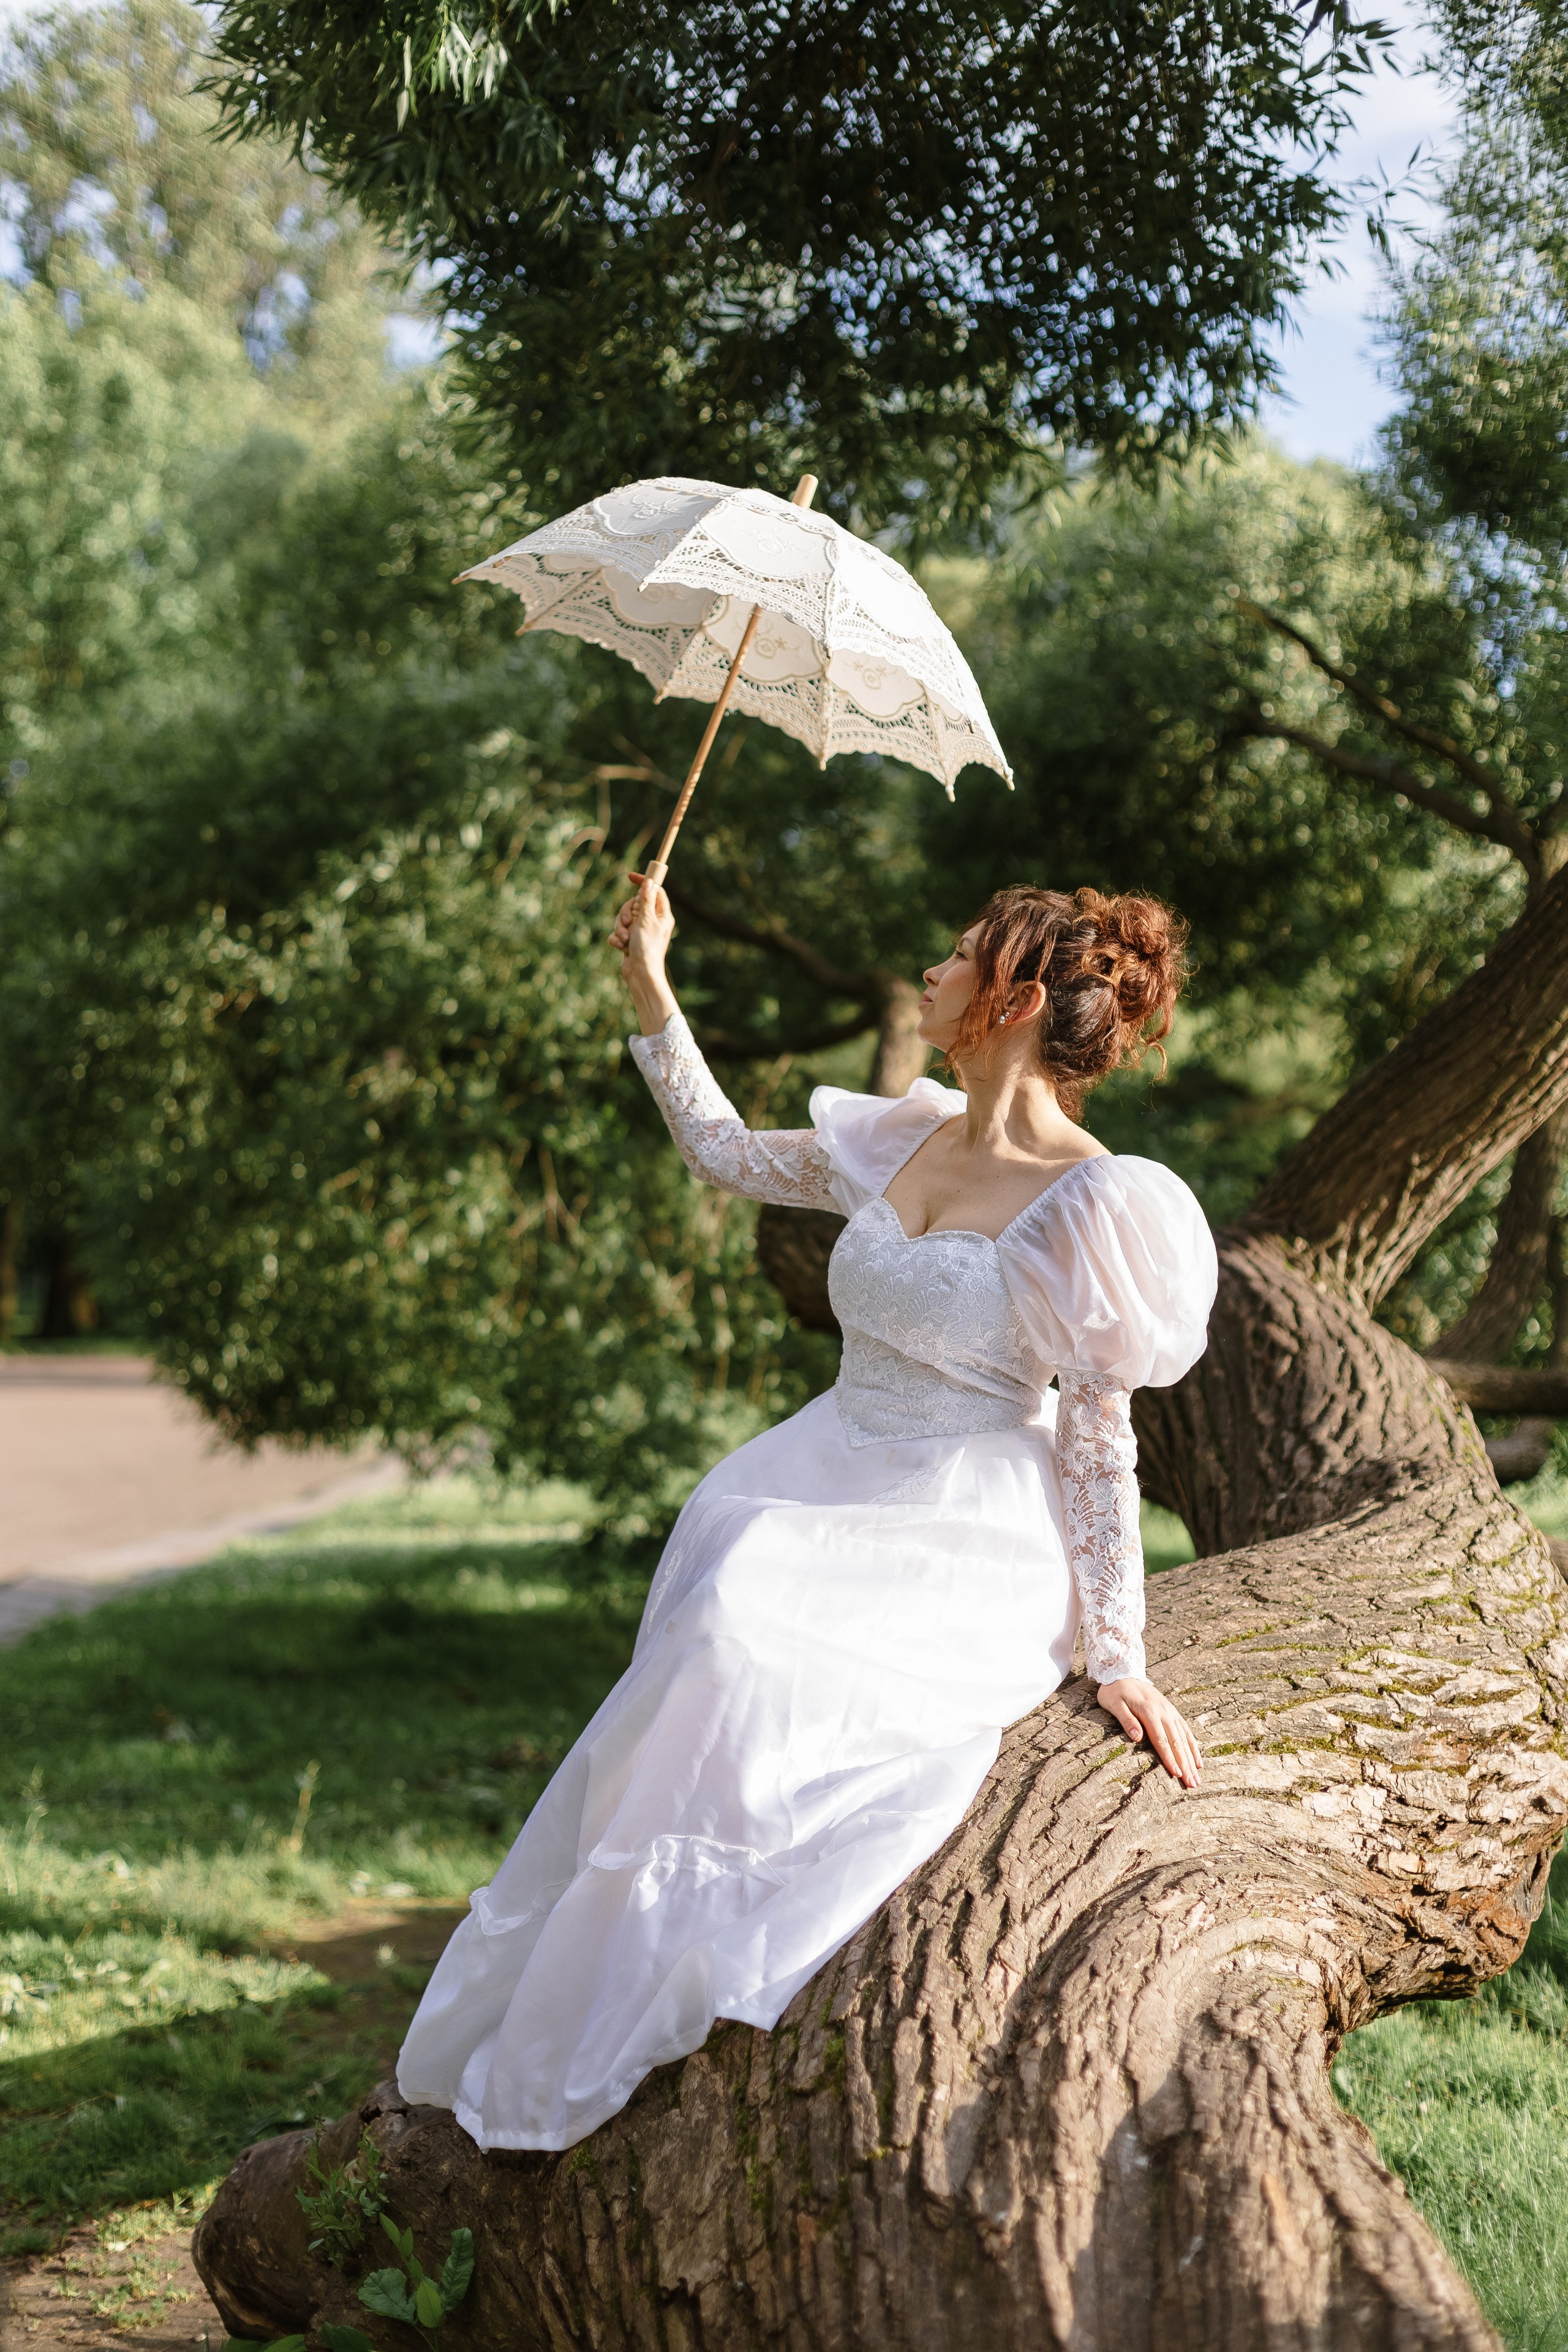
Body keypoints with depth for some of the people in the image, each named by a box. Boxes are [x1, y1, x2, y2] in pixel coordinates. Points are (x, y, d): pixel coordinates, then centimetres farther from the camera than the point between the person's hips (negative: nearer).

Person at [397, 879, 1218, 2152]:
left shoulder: (1086, 1201, -11)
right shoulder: (908, 1142, 10)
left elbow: (1100, 1443, -9)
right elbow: (725, 1151, 23)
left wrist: (1116, 1655, -7)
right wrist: (649, 985, 19)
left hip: (963, 1555, -7)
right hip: (824, 1497, 7)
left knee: (750, 1654, -29)